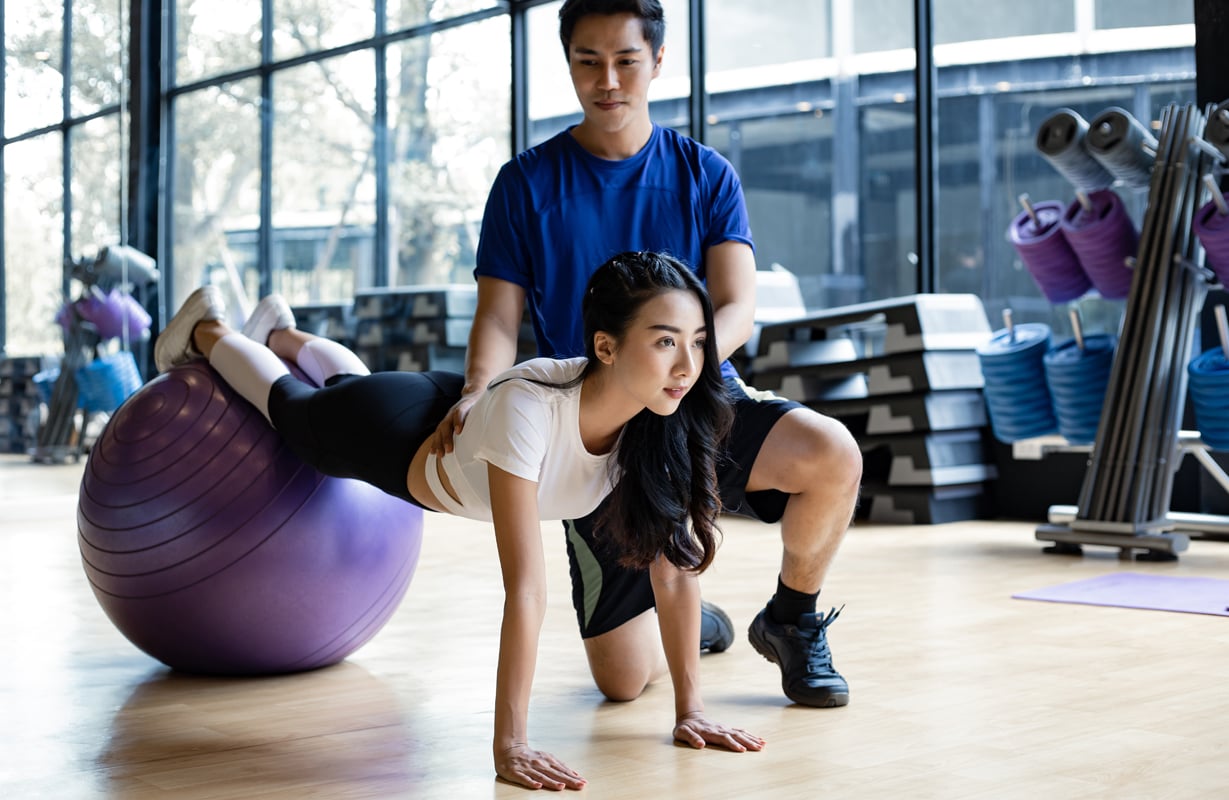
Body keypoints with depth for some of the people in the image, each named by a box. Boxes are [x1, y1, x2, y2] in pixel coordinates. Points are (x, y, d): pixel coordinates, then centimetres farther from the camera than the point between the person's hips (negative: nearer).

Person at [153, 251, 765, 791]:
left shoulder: (665, 419, -32)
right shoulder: (529, 408, -49)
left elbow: (673, 564, -24)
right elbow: (525, 587, -50)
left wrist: (689, 709, -25)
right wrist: (509, 745, -47)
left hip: (456, 406, 5)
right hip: (398, 439, -4)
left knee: (352, 381, 36)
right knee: (290, 402, 28)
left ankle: (279, 331, 67)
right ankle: (206, 329, 59)